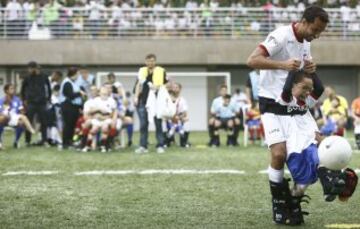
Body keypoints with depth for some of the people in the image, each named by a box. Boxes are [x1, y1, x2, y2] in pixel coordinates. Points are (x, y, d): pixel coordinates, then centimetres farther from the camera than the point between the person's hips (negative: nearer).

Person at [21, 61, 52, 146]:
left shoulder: (43, 77, 1)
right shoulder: (28, 78, 1)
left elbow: (49, 88, 12)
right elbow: (23, 89, 12)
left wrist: (48, 98, 7)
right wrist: (24, 99, 7)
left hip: (42, 103, 0)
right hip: (31, 103, 0)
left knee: (43, 122, 3)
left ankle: (44, 139, 12)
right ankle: (28, 140, 3)